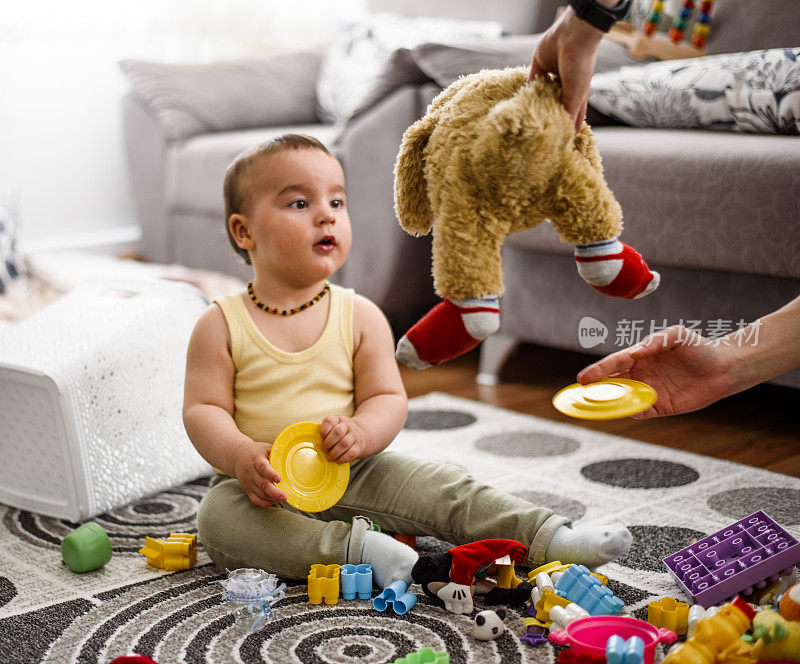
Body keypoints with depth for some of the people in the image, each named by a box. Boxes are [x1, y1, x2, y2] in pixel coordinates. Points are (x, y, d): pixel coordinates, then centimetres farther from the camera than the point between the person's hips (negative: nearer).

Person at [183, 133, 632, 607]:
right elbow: (202, 409, -6)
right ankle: (355, 546, -34)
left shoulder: (360, 316, -1)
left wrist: (360, 433, -25)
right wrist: (241, 456, -26)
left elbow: (388, 399, -2)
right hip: (263, 487, -1)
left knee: (436, 486, -19)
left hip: (350, 476, 1)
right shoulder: (222, 324, -5)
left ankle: (547, 537, -18)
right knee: (218, 518, -32)